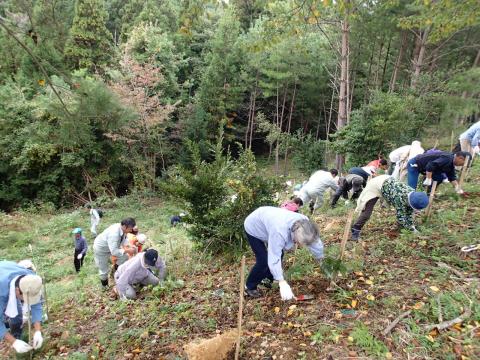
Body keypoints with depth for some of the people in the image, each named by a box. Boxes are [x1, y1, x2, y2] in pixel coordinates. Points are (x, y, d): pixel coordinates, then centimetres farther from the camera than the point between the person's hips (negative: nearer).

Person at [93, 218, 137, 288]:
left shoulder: (122, 229, -20)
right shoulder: (114, 234, -43)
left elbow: (123, 239, -2)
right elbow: (114, 252, -42)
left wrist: (129, 247, -18)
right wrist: (127, 250, -35)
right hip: (101, 249, -7)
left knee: (124, 258, 3)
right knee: (104, 270, 11)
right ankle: (105, 285, 37)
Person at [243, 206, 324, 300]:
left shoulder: (304, 223, -24)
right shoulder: (280, 232, -46)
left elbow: (315, 242, -7)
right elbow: (274, 258, -42)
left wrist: (321, 259, 5)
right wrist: (282, 283, -44)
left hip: (266, 220, 7)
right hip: (254, 228, -7)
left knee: (279, 254, 7)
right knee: (263, 261, -13)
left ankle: (267, 278, 30)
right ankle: (249, 287, 9)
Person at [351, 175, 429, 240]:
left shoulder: (413, 194, -14)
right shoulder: (400, 198, -37)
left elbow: (410, 211, 1)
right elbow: (400, 216, -26)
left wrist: (411, 225, 3)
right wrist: (410, 227, -16)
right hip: (375, 186, -8)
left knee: (402, 208, 10)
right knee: (367, 212, -15)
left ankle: (401, 224, 31)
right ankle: (355, 230, -3)